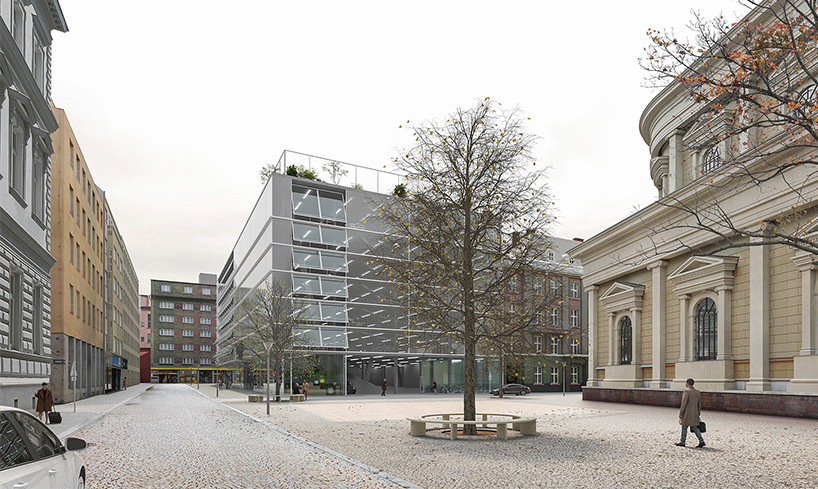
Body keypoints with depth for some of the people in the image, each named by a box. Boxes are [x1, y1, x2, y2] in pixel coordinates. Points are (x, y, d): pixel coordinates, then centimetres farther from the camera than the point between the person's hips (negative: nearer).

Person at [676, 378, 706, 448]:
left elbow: (684, 403, -16)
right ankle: (701, 441, -2)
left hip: (687, 413, -7)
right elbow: (699, 405, 14)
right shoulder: (698, 392, 10)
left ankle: (682, 442, 9)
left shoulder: (687, 391, -13)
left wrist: (681, 413, -11)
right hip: (695, 413, 7)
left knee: (684, 427, 3)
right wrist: (698, 414, 21)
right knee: (694, 428, 10)